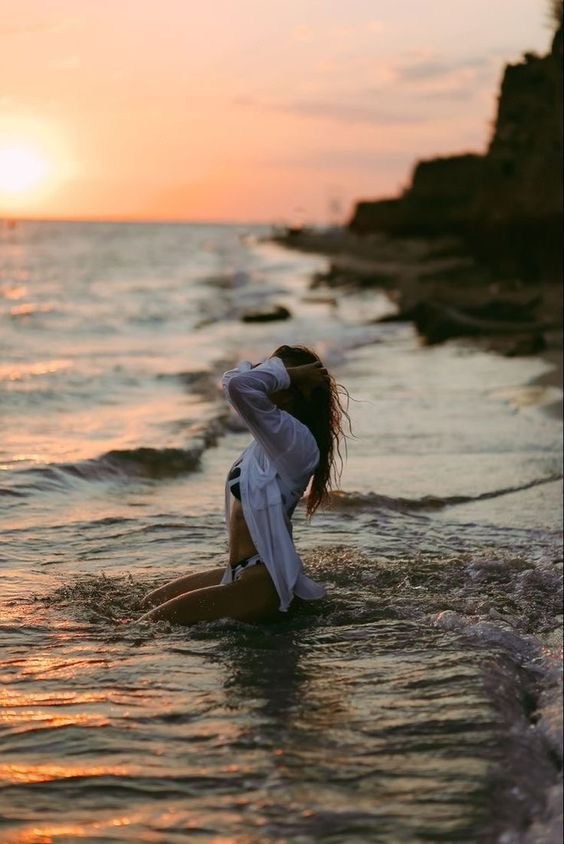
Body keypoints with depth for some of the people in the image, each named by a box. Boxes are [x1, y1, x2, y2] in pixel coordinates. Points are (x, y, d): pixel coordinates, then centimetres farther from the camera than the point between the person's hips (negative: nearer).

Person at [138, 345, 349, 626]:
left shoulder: (295, 439, -21)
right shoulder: (276, 438, 8)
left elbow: (241, 386, -35)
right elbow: (232, 380, 22)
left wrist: (288, 373, -20)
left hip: (263, 583, -11)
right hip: (242, 571, 11)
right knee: (152, 602, 22)